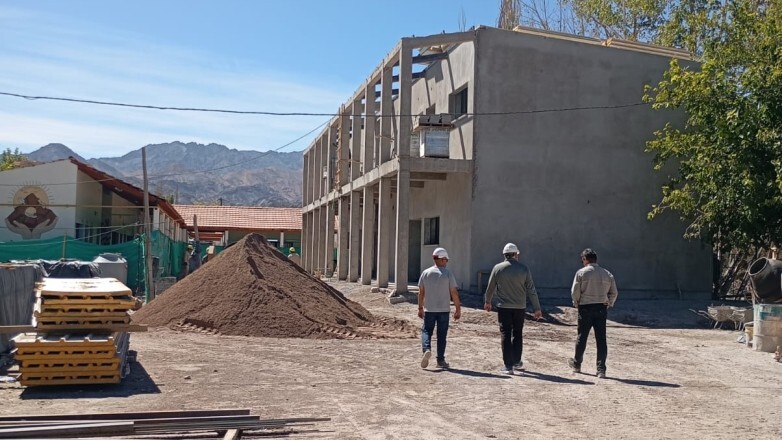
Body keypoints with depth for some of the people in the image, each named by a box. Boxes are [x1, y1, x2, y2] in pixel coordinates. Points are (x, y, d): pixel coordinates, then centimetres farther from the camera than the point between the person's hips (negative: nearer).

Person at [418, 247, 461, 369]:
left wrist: (420, 308, 14)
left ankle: (426, 349, -17)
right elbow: (454, 293, -7)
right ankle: (440, 360, 11)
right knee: (442, 334, 7)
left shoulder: (425, 273, 1)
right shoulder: (448, 274, -6)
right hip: (444, 310, -1)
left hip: (429, 309, 1)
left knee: (426, 330, 10)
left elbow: (421, 292, 5)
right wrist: (458, 309, 1)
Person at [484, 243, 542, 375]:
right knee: (517, 334, 17)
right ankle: (517, 362, 25)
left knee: (505, 335, 3)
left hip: (503, 307, -1)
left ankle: (508, 366, 2)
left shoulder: (498, 268, -4)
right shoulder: (523, 269, -3)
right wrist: (537, 308, 5)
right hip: (520, 307, 1)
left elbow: (490, 287, 6)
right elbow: (531, 290, -1)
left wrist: (487, 302, 23)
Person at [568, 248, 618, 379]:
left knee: (582, 337, 11)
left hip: (585, 308, -2)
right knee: (601, 339, 4)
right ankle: (601, 370, 2)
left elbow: (575, 292, -8)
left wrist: (576, 304, 8)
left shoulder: (581, 272, -6)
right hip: (601, 309, 2)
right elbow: (614, 293, 5)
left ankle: (577, 364, 26)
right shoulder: (607, 274, 5)